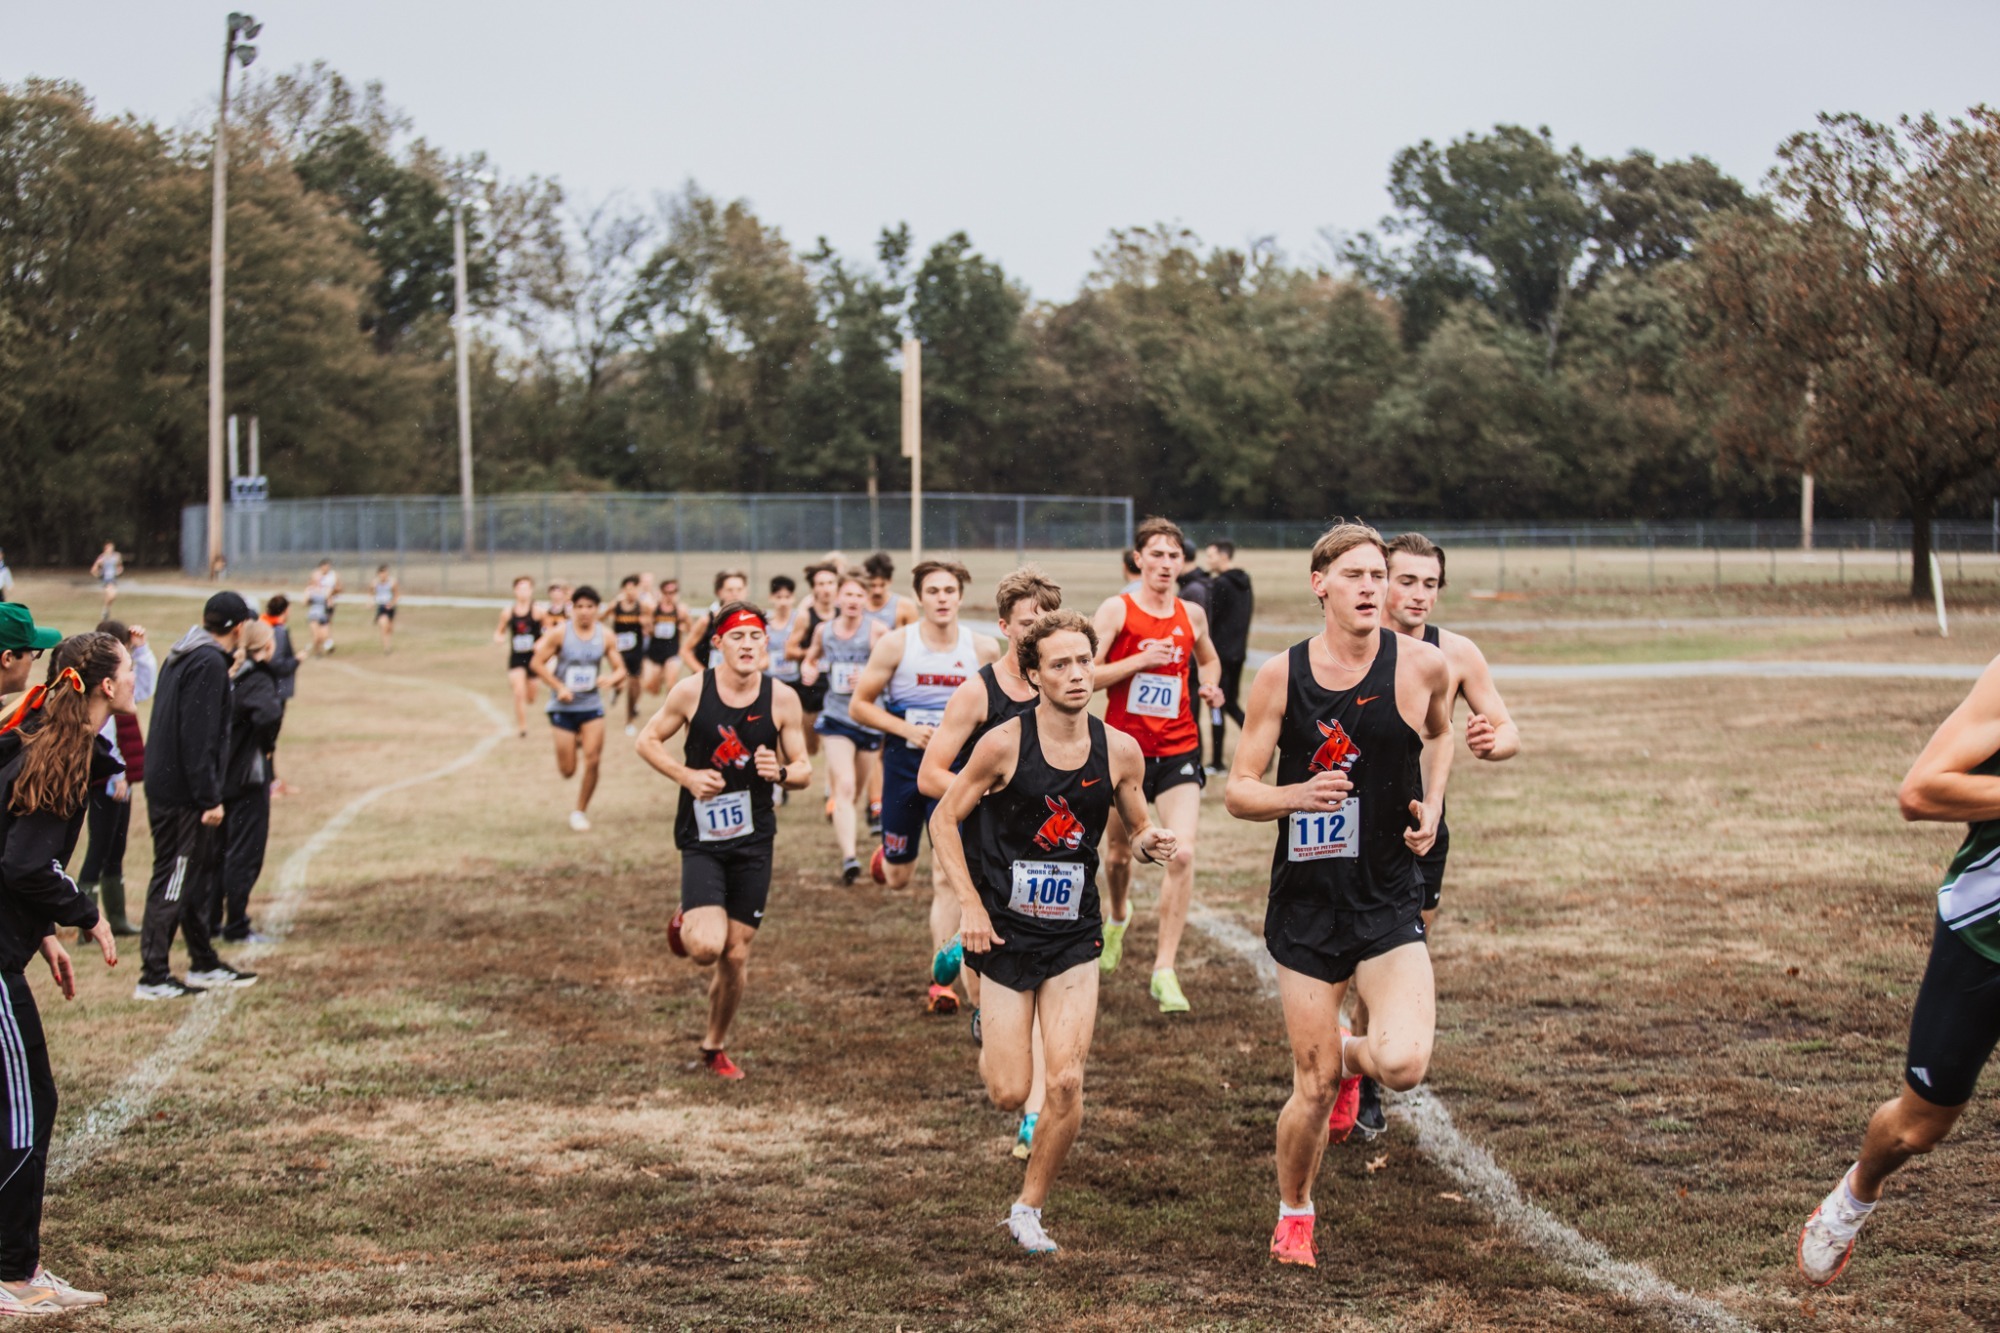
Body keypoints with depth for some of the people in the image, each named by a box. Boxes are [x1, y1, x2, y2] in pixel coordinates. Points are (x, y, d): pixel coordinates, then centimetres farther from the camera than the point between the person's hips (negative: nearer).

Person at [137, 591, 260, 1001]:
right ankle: (153, 978, -1)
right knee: (173, 882, -5)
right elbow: (198, 737, -22)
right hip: (183, 794, -10)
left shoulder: (180, 656, 14)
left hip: (165, 787, 10)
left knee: (202, 874, 17)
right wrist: (209, 798, -21)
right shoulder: (210, 663, -16)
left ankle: (204, 964, 26)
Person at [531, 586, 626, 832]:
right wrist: (559, 687, -17)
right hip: (564, 707, -2)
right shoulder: (560, 633, -9)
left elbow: (620, 669, 3)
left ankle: (581, 811, 9)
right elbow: (538, 663, -5)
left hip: (592, 705, 2)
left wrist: (611, 678, -21)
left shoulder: (604, 636, -2)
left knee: (592, 761, -10)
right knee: (567, 770, 1)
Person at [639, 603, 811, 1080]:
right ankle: (686, 923, 19)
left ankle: (715, 1046, 29)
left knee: (736, 956, 6)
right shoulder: (691, 691, -9)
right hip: (702, 839, -2)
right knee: (707, 947, -19)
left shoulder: (782, 699, -5)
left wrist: (781, 771, -21)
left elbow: (804, 770, 2)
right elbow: (648, 741, 4)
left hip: (754, 840, 2)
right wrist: (686, 776, -12)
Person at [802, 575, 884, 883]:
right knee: (844, 788, -15)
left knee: (855, 786, 16)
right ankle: (849, 857, -23)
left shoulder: (876, 631, -10)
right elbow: (810, 659, 20)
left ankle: (841, 832, 47)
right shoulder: (824, 630, 1)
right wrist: (808, 670, -2)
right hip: (836, 717, 0)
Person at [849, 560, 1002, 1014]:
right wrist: (907, 729, -16)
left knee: (949, 877, -10)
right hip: (904, 766, 0)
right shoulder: (895, 644, -8)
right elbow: (859, 704, -4)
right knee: (898, 879, 13)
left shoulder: (983, 649, -3)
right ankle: (887, 854, 53)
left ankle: (942, 979, -3)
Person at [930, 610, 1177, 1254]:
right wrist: (970, 904, -10)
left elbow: (1137, 827, 12)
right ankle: (989, 1031, 36)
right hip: (1005, 931, -2)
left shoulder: (1120, 751, -3)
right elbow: (944, 818, -2)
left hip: (1074, 937, 2)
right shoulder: (1004, 744, -12)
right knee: (1009, 1093, -1)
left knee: (1066, 1084, -10)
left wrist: (1149, 841, -13)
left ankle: (1028, 1208, 12)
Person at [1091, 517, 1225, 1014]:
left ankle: (1164, 970, -10)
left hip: (1178, 751, 2)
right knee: (1118, 852, 15)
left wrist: (1210, 686, 6)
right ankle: (1118, 918, 50)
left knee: (1182, 853, -15)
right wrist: (1141, 659, -21)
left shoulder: (1192, 615, 6)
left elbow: (1209, 659, 27)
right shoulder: (1117, 610, -6)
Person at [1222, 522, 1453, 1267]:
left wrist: (1432, 806, 3)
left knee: (1404, 1065, -19)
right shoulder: (1280, 676, -5)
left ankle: (1352, 1053, 19)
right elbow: (1237, 792, 0)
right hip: (1307, 905, 0)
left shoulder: (1422, 666, -4)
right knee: (1314, 1087, 4)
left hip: (1391, 905, 0)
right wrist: (1296, 796, -21)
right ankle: (1293, 1212, 33)